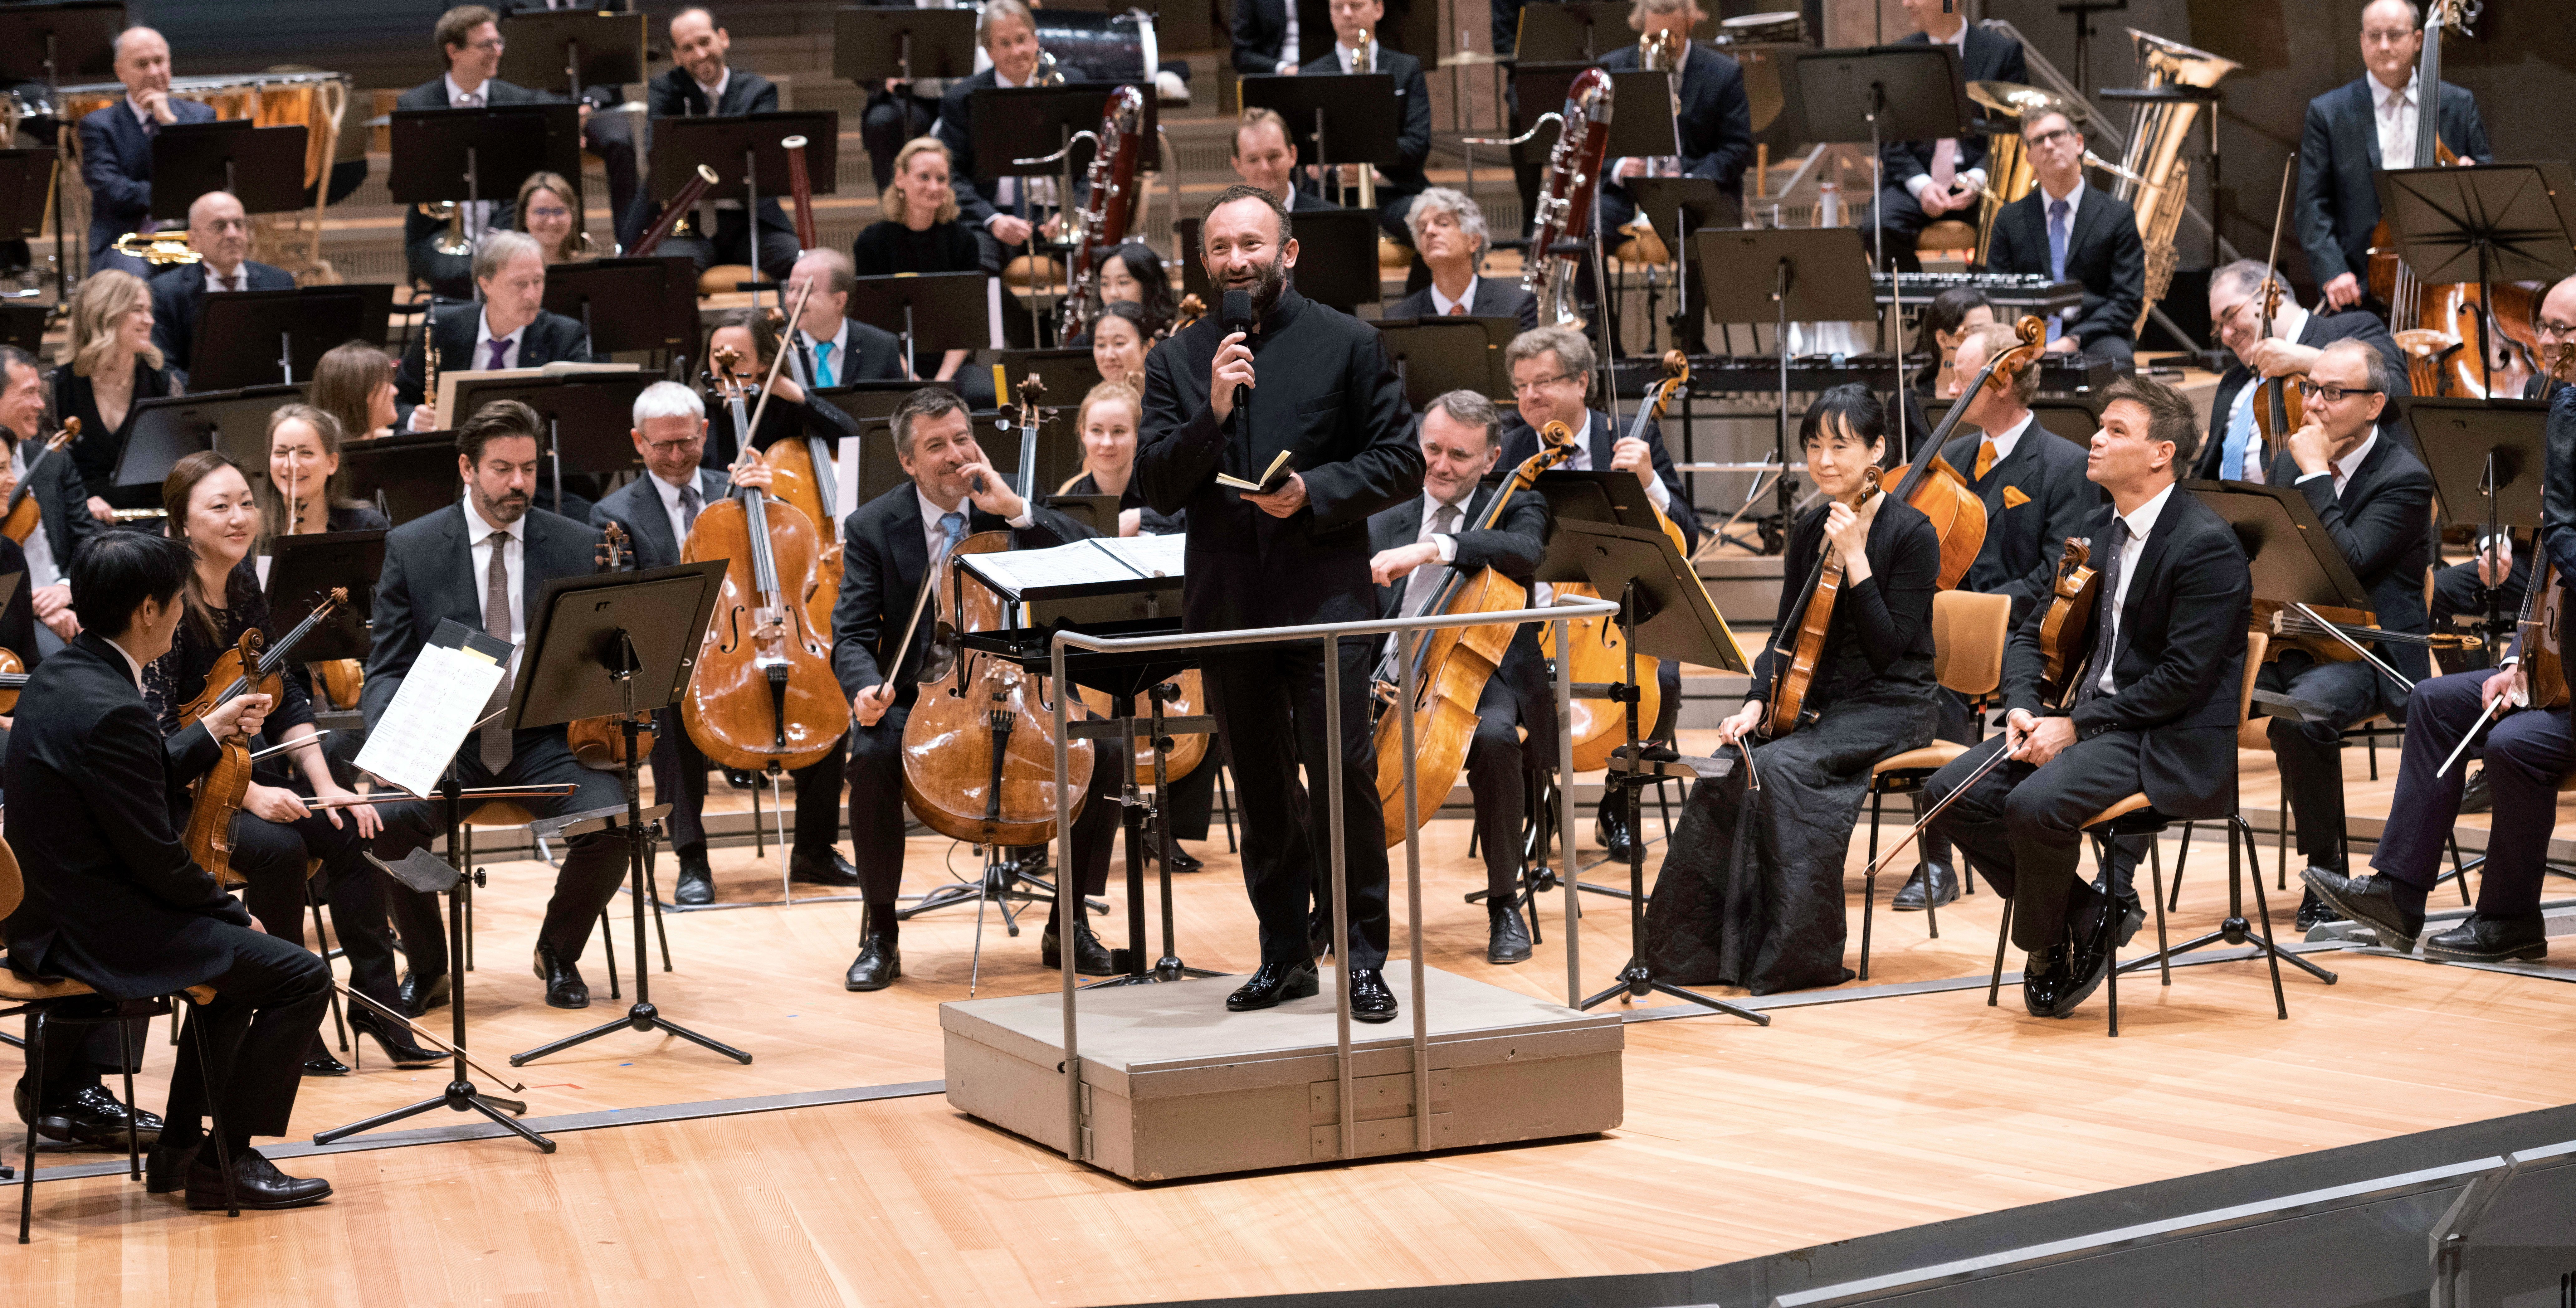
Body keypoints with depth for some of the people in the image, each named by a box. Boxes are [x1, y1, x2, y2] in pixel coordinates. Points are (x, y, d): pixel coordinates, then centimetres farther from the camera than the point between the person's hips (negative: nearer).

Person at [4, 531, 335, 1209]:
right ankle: (224, 1161, 4)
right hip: (97, 934, -11)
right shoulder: (111, 711, -25)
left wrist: (211, 732, 19)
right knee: (301, 976, -7)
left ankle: (181, 1147, 30)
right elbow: (159, 860, -21)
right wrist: (236, 911, -5)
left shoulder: (57, 677, 5)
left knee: (243, 952, 28)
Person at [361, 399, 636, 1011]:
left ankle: (558, 952, 5)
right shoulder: (411, 548, 3)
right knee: (388, 819, -29)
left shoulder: (579, 546, 6)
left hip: (547, 742, 1)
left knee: (611, 821, -27)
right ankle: (426, 967, -1)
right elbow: (388, 668, 2)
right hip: (448, 743, -1)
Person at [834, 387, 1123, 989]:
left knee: (1103, 750, -24)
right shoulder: (872, 527, 0)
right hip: (918, 701, -1)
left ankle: (1069, 925, -5)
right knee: (873, 755, -34)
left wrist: (1016, 510, -20)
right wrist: (866, 688, -27)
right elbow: (852, 637, -5)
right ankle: (880, 935, -17)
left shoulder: (1007, 505, 2)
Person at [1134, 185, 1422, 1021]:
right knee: (1261, 791, 10)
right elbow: (1157, 487, 0)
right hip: (1227, 602, 3)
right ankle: (1286, 955, 20)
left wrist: (1313, 493, -16)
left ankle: (1361, 957, -1)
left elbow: (1401, 464, -1)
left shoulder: (1348, 345, 1)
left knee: (1342, 776, -9)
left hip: (1327, 595, -3)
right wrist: (1212, 413, -15)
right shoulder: (1178, 360, 8)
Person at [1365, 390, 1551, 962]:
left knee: (1494, 737, -38)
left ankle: (1505, 903, -19)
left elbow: (1526, 551, -19)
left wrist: (1435, 548, -32)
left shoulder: (1514, 508, 7)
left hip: (1483, 684, -3)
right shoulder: (1384, 527, 18)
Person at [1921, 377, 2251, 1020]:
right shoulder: (2097, 531, 13)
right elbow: (2033, 633, 17)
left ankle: (2045, 945, -3)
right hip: (2087, 719, 9)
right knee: (1951, 793, -10)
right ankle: (2087, 910, 0)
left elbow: (2183, 678, -19)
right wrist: (2024, 709, -4)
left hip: (2172, 743, -8)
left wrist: (2076, 726, -20)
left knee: (2036, 805, -32)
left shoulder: (2207, 544, -13)